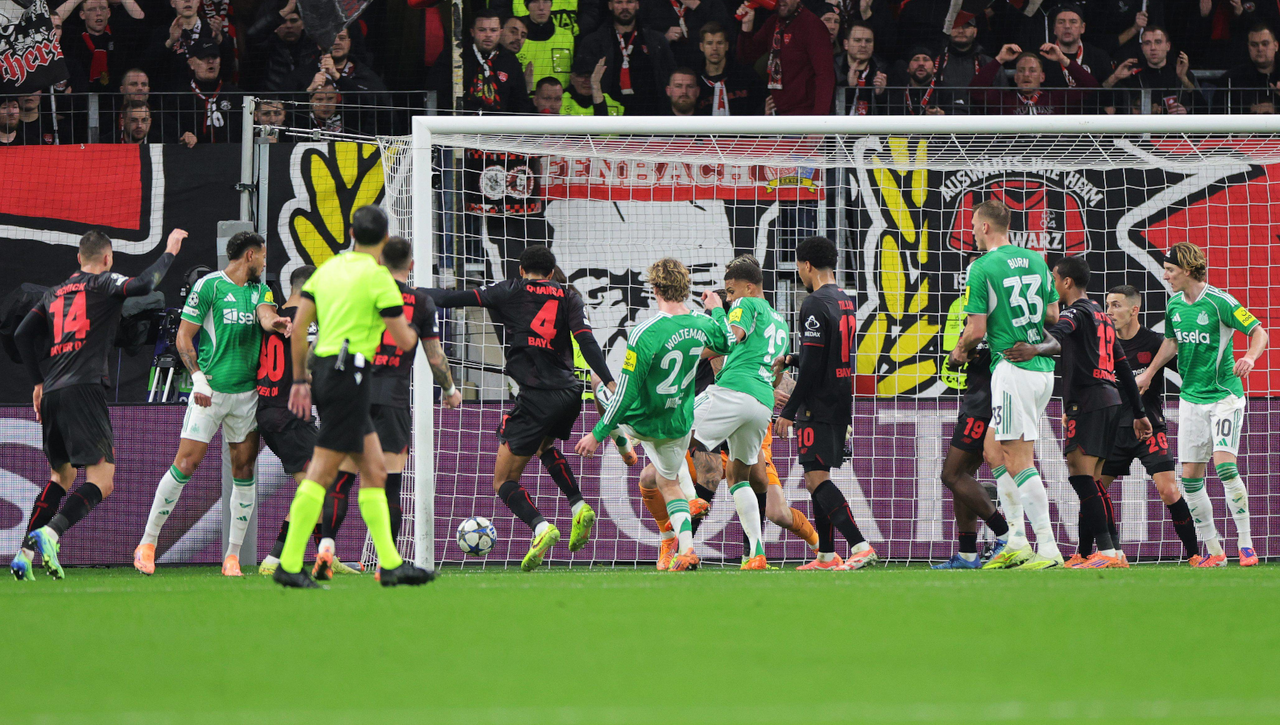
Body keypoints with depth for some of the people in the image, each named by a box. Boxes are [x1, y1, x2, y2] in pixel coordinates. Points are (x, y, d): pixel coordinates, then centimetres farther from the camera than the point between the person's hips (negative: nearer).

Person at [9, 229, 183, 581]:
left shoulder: (55, 293, 22)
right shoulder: (104, 284, 4)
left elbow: (22, 334, 19)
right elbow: (143, 285, -13)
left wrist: (37, 381, 24)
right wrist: (169, 253, 2)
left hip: (50, 394, 7)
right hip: (84, 390, -7)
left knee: (61, 476, 22)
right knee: (101, 481, -11)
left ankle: (25, 553, 10)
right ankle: (50, 533, -35)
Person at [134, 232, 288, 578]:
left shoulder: (260, 290, 13)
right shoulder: (209, 286, -3)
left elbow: (266, 315, -7)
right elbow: (184, 337, -3)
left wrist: (274, 321, -32)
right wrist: (198, 378, -14)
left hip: (248, 392, 5)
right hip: (210, 390, -5)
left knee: (244, 470, 2)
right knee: (185, 465, -9)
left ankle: (232, 556, 8)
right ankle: (148, 543, 2)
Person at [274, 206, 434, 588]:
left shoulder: (328, 268, 12)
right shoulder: (378, 277, -9)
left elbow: (298, 327, 11)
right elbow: (404, 341, -7)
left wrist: (299, 379, 17)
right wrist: (411, 330, 17)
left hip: (323, 368, 8)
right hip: (349, 373, -8)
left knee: (374, 469, 10)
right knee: (323, 471, -7)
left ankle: (391, 564, 9)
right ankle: (289, 564, -8)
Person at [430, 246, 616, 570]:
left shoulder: (512, 291, 6)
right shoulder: (567, 297, 12)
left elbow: (462, 298, 5)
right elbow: (586, 340, -1)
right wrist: (609, 382, -6)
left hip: (536, 397, -5)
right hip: (570, 393, 5)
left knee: (504, 481, 2)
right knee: (545, 446, 37)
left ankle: (540, 526, -24)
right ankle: (580, 507, 18)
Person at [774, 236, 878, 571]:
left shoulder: (815, 304, -14)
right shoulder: (844, 301, 14)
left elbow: (813, 366, -18)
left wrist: (788, 412, -15)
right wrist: (791, 360, 27)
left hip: (818, 405, -9)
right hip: (841, 403, 9)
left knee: (816, 478, -13)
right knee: (818, 477, 16)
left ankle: (860, 546, -26)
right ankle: (826, 556, 16)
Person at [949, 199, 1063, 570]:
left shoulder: (982, 268, -9)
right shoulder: (1035, 261, 12)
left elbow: (977, 329, -11)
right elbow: (1053, 315, 14)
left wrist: (960, 352, 10)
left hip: (1013, 369, -8)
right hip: (1042, 367, 8)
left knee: (1018, 461, -7)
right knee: (993, 445, 17)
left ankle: (1048, 548, -14)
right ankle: (1017, 542, 13)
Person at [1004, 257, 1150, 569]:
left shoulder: (1078, 311, -5)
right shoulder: (1102, 316, 24)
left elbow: (1059, 334, -30)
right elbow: (1123, 366, 28)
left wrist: (1036, 349, -51)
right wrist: (1138, 412, 31)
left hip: (1088, 401, -10)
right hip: (1110, 400, 10)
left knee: (1081, 476, -14)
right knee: (1090, 481, 13)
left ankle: (1107, 552, -23)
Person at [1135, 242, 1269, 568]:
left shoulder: (1219, 302, -14)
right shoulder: (1174, 305, 6)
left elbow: (1259, 332, -10)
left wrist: (1250, 357, -29)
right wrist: (1149, 374, 28)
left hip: (1225, 396, -6)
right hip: (1191, 398, 6)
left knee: (1224, 463, -21)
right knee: (1190, 477, 1)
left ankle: (1246, 545, -13)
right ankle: (1214, 550, 9)